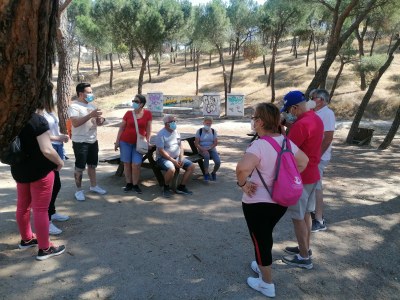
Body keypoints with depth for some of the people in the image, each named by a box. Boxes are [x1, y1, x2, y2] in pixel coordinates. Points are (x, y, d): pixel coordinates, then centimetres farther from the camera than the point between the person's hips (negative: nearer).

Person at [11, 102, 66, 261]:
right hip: (40, 170, -8)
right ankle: (44, 249, 9)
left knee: (23, 206, 20)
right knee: (40, 209, 0)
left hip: (19, 170, 8)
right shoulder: (38, 120, -19)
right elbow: (47, 150, -26)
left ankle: (26, 239, 37)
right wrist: (60, 162, -10)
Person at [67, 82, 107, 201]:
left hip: (93, 140, 8)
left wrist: (100, 120, -6)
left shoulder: (91, 105, 12)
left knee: (92, 165, 18)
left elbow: (96, 122, 18)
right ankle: (79, 190, 13)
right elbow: (75, 123, -26)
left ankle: (94, 186, 32)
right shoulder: (74, 106, -13)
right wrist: (91, 115, -30)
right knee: (79, 167, 2)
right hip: (80, 142, -7)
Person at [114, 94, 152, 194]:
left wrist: (148, 141, -3)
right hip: (125, 142, 1)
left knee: (136, 165, -5)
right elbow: (122, 127, 3)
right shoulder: (128, 113, -2)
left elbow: (148, 128, 2)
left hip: (139, 143, -1)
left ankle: (135, 185, 12)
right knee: (127, 163, 6)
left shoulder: (147, 114, -4)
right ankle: (129, 184, 19)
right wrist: (117, 141, 2)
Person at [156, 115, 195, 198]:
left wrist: (181, 159, -5)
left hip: (177, 157, 8)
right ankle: (166, 188, -7)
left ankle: (181, 187, 6)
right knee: (171, 169, -36)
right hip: (163, 158, -8)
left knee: (191, 166, -5)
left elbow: (180, 145, 11)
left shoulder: (176, 132, 8)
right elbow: (161, 151, -19)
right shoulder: (161, 134, -15)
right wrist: (173, 161, -22)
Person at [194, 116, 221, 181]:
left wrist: (208, 148, -17)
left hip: (212, 149, 2)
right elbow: (196, 143, -5)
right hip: (202, 150, -2)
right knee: (207, 155, -37)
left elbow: (215, 143, 0)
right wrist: (203, 150, -20)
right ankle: (206, 174, -24)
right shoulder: (199, 131, 0)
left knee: (218, 161, -24)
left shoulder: (213, 131, 6)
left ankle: (213, 173, 8)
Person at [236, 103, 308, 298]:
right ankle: (263, 266, 49)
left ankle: (267, 284, 27)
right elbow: (303, 161, 12)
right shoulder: (285, 142, -1)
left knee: (260, 240, 11)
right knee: (266, 236, 28)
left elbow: (242, 168, -41)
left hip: (257, 203, -7)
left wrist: (243, 184, -23)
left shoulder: (259, 145, -25)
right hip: (281, 201, 7)